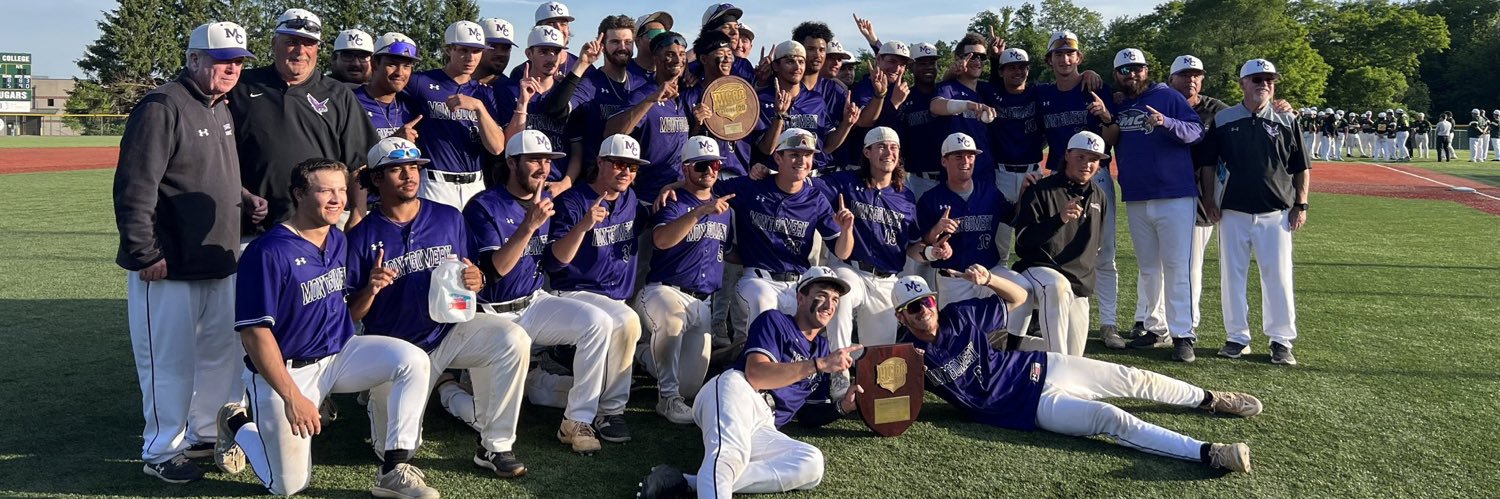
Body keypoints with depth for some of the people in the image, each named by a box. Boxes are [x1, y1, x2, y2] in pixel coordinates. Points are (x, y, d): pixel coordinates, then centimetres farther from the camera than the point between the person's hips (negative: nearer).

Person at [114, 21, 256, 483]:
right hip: (168, 268, -9)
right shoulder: (162, 107, -15)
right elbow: (134, 188, -20)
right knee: (170, 360, 1)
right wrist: (145, 255, -21)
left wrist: (245, 200, 4)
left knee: (223, 353, 17)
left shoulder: (222, 109, 12)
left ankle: (205, 434, 32)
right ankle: (161, 452, 16)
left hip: (220, 263, 9)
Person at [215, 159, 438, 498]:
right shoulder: (268, 252, -19)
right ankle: (238, 424, 29)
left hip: (339, 353, 6)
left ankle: (393, 471, -13)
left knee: (414, 361, -19)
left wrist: (369, 291, -7)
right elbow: (254, 332, -20)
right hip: (286, 369, -6)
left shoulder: (338, 240, 4)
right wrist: (292, 398, -22)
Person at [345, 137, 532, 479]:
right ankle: (379, 394, 29)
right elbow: (351, 316, -5)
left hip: (450, 332, 2)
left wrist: (477, 281, -15)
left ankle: (495, 447, -12)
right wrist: (371, 288, -27)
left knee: (513, 340, -27)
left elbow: (472, 277, 10)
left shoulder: (450, 218, 2)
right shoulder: (363, 236, -6)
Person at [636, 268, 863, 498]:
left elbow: (809, 416, 31)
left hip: (762, 430, 5)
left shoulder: (822, 349, 31)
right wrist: (821, 364, -7)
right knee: (729, 454, -39)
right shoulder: (774, 321, 11)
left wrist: (842, 405, 10)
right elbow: (755, 375, -8)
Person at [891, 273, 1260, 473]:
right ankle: (1208, 453, -27)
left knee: (1134, 379, 6)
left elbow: (1018, 297, 4)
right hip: (1031, 406, -5)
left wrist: (987, 278, -15)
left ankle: (1209, 399, 29)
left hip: (1038, 366, 5)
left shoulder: (960, 315, -3)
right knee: (1110, 418, -22)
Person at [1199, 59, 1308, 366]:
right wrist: (1209, 200, 3)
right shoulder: (1223, 120, 4)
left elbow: (1301, 168, 8)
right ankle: (1238, 338, 15)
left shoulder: (1286, 122, 5)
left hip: (1275, 213, 0)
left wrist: (1301, 205, 2)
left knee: (1278, 276, 0)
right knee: (1232, 275, 5)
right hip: (1233, 212, 1)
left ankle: (1282, 341, 9)